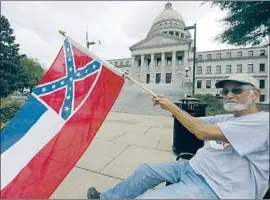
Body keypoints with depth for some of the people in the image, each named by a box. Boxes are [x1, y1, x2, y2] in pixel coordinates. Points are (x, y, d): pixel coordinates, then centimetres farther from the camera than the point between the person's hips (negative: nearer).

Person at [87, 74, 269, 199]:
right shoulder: (227, 118, 11)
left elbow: (203, 132, -28)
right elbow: (194, 120, 12)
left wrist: (171, 106, -18)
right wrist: (167, 104, -2)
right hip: (193, 168, 8)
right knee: (146, 170, 7)